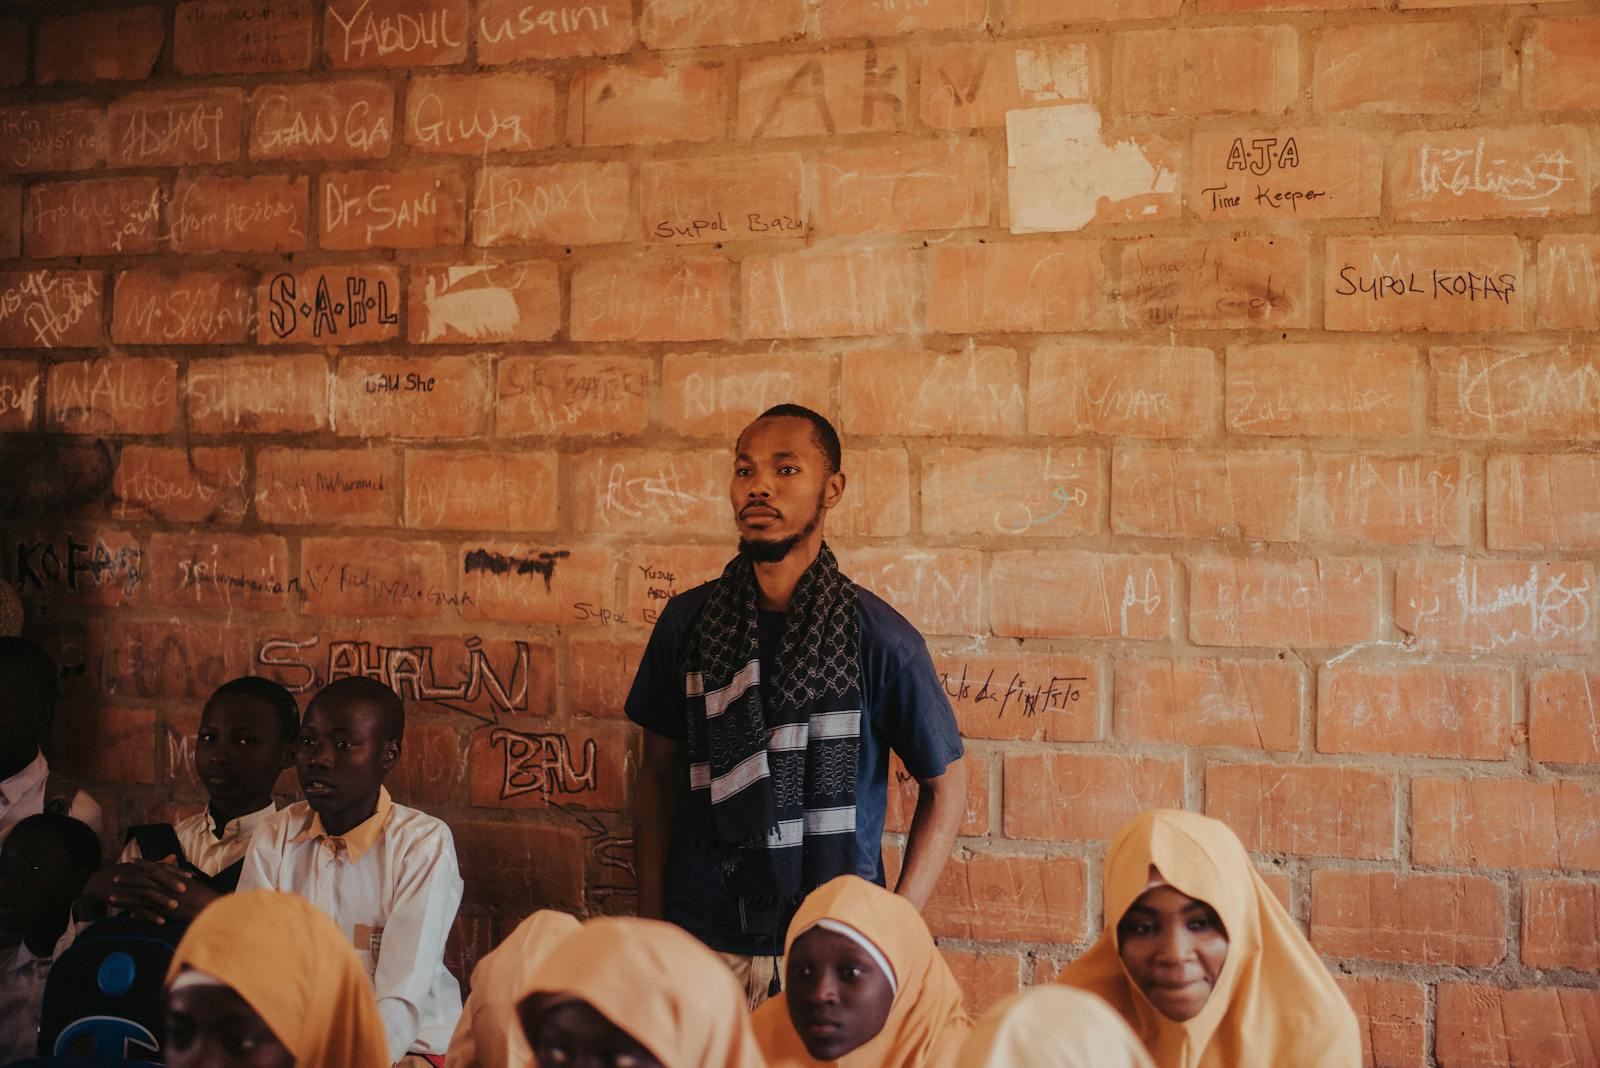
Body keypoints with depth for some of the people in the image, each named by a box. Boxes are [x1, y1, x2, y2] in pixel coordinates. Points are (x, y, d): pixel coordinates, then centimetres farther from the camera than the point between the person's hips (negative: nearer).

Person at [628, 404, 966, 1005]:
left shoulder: (880, 638, -8)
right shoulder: (686, 622, 0)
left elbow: (945, 784, 2)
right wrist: (650, 923, 3)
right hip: (700, 945, 2)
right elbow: (658, 774, 9)